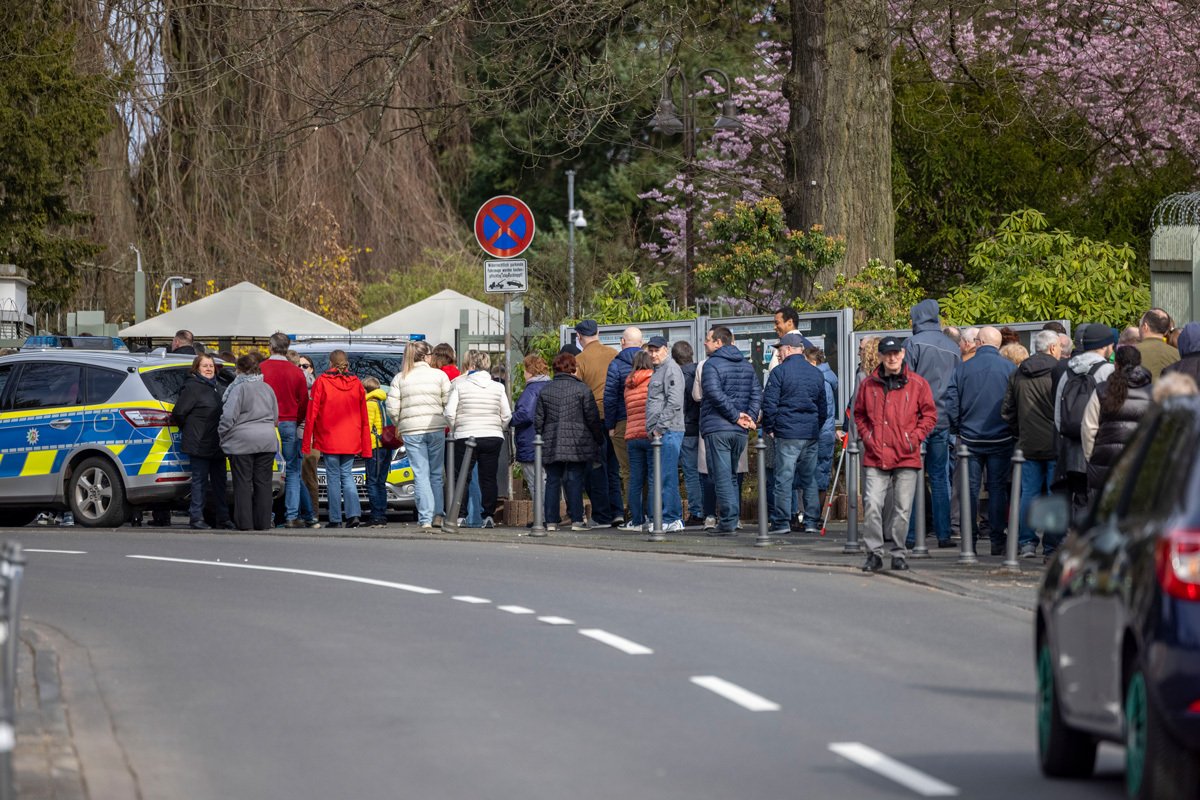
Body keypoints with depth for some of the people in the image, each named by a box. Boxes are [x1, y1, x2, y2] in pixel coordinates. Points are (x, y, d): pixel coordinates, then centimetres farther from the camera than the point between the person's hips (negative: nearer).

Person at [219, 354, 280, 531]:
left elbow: (229, 416, -12)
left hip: (242, 442, -6)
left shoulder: (239, 388, -9)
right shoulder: (267, 388, 12)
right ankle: (263, 522, 9)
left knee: (243, 483, -1)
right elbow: (275, 417, 20)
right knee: (263, 483, 8)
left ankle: (245, 523, -2)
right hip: (267, 441, 6)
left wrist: (222, 435, 2)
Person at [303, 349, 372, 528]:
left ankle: (335, 519, 0)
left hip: (329, 440, -3)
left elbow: (312, 415, -5)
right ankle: (354, 514, -5)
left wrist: (307, 443, -1)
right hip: (351, 441, 3)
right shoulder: (356, 384, 5)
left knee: (333, 477, 2)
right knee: (347, 475, 11)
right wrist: (365, 447, 12)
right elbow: (364, 418, 7)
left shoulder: (321, 383, -5)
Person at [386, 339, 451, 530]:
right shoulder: (439, 375, 1)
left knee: (421, 475, 0)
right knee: (436, 473, 12)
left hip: (411, 431, 1)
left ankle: (425, 519, -9)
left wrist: (398, 425, 16)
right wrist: (446, 422, 13)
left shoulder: (400, 378, 5)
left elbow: (392, 408, 0)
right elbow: (449, 404, -3)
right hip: (436, 429, -1)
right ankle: (438, 514, 6)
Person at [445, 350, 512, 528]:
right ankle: (489, 515, 1)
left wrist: (454, 430, 10)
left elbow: (450, 413, -6)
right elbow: (506, 415, 5)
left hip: (465, 436, -2)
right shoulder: (498, 387, 5)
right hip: (493, 437, 2)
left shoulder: (459, 385, -3)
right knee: (488, 478, 6)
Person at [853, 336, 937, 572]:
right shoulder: (868, 384, 7)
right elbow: (859, 413, 18)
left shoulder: (917, 384, 2)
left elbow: (929, 414, 7)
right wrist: (866, 436, 3)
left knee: (902, 508, 3)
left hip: (906, 456, -1)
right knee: (872, 505, -9)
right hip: (876, 456, 1)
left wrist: (914, 437, -4)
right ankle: (874, 553, -2)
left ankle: (899, 553, 15)